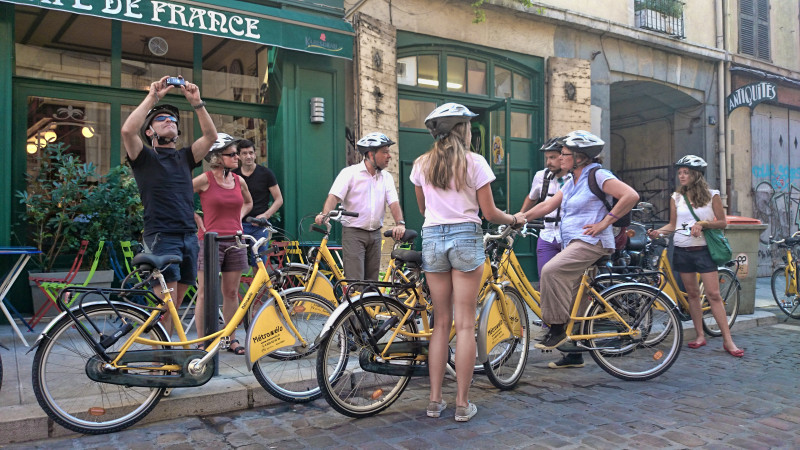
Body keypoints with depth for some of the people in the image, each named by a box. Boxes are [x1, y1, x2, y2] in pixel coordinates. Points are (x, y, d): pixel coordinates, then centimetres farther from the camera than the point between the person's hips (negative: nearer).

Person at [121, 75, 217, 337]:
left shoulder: (185, 157, 18)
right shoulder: (145, 157, 5)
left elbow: (211, 136, 4)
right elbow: (127, 130, -14)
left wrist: (196, 102, -3)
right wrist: (152, 97, -12)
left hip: (189, 236, 5)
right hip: (161, 237, -5)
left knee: (175, 304, 8)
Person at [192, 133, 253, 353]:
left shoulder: (239, 181, 9)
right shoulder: (205, 180, -6)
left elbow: (248, 203, 28)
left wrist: (238, 219, 12)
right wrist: (199, 223, -1)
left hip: (234, 242, 5)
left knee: (231, 293, 9)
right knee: (205, 294, -1)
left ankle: (232, 339, 19)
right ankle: (201, 341, 9)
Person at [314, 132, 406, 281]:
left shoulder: (387, 177, 10)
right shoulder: (350, 173, -3)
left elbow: (393, 202, 1)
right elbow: (335, 195, -13)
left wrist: (400, 223, -17)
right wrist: (324, 214, -32)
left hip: (375, 234, 5)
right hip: (353, 233, -5)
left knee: (372, 280, 10)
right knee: (355, 281, -11)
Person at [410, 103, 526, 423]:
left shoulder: (421, 164, 8)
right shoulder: (474, 162, -3)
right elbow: (489, 213, -3)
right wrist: (514, 219, 16)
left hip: (432, 238, 4)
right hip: (466, 237, -3)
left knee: (441, 322, 11)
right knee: (465, 325, 2)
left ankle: (435, 400, 14)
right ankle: (462, 404, 7)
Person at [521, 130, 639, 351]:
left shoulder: (598, 176, -8)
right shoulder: (572, 183, 19)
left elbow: (631, 196, -18)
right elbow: (548, 205, 16)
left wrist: (605, 222, -17)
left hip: (592, 242, -10)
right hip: (573, 243, 10)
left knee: (551, 271, -28)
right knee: (572, 300, 9)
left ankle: (557, 328, -20)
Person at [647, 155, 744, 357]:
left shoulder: (712, 195, 0)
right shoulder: (676, 197, 7)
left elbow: (723, 222, 0)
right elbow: (673, 224, 10)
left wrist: (703, 223, -16)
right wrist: (657, 231, -7)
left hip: (703, 250, -3)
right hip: (682, 251, 3)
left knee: (713, 294, -6)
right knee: (692, 294, 7)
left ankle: (728, 340, -2)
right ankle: (700, 336, 17)